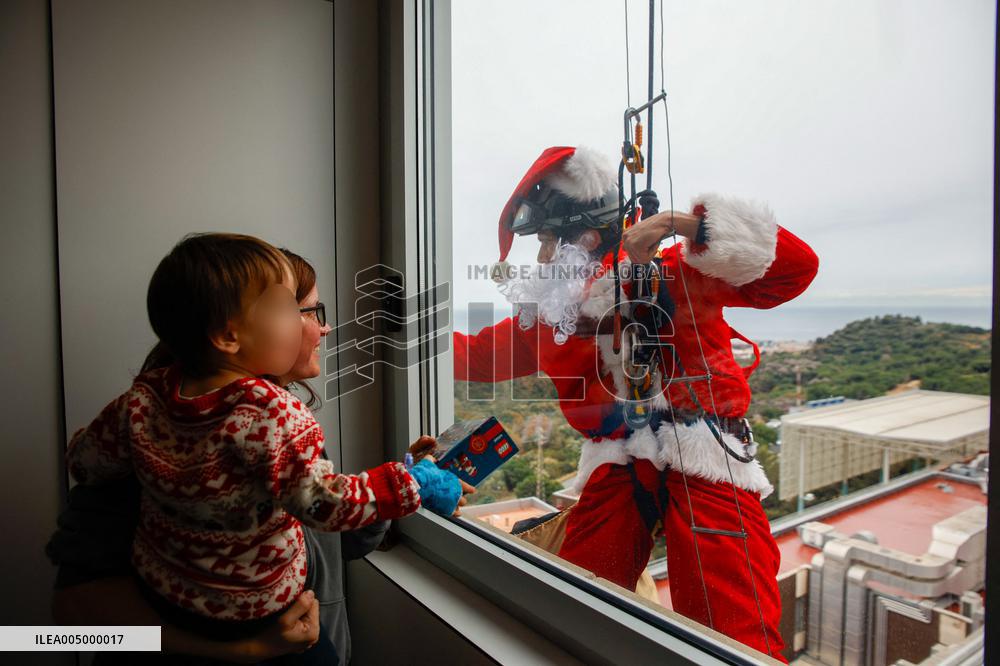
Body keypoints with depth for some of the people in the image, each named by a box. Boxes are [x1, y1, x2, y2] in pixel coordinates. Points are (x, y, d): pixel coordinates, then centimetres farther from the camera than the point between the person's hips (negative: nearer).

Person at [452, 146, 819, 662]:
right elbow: (479, 356, 17)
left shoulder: (679, 275, -4)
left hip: (705, 465, -4)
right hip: (616, 470, 4)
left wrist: (684, 225, -18)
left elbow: (794, 269, -9)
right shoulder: (551, 310, 9)